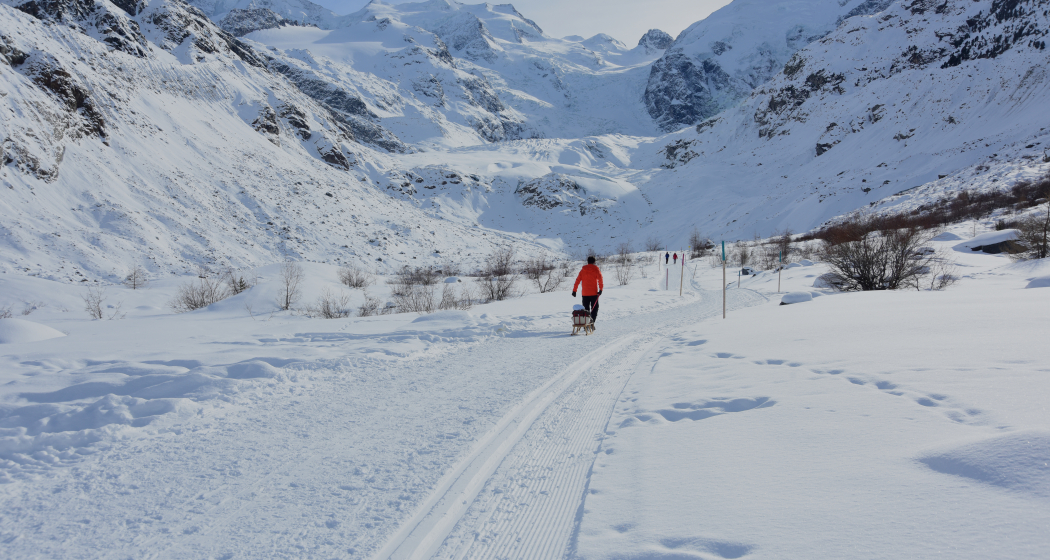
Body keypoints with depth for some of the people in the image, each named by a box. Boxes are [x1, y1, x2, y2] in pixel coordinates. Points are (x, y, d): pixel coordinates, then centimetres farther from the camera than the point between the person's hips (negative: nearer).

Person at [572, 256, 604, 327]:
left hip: (585, 293, 2)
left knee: (586, 309, 10)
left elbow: (578, 280, 5)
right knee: (594, 308, 6)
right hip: (594, 293, -2)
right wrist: (601, 289, -14)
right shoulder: (596, 269, -1)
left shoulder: (583, 270, 6)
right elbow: (600, 279, -13)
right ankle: (592, 322, -9)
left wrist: (574, 290, 7)